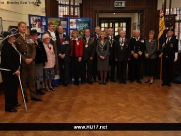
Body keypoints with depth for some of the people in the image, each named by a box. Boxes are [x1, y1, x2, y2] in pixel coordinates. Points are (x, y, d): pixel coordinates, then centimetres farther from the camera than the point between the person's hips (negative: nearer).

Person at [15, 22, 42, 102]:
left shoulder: (29, 38, 13)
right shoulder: (16, 38, -3)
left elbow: (34, 49, 8)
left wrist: (32, 58, -7)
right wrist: (24, 59, -15)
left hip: (31, 62, 4)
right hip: (22, 62, -4)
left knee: (32, 79, 9)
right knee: (23, 80, 5)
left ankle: (33, 95, 18)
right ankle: (25, 97, 16)